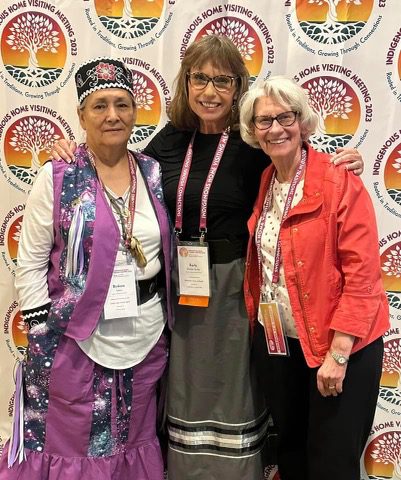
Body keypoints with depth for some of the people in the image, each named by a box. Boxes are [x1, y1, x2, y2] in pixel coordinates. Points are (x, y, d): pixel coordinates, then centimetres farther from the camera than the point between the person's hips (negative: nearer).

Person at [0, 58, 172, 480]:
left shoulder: (155, 173, 2)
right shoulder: (57, 178, -8)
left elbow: (168, 251, 10)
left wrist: (163, 317, 7)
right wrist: (42, 338, -8)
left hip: (146, 334, 4)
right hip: (76, 334, -3)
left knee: (136, 441, 19)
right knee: (71, 443, 12)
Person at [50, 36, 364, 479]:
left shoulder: (253, 143, -10)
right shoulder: (171, 139, 2)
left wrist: (341, 167, -22)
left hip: (232, 286, -4)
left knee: (229, 384, 12)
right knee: (182, 387, 19)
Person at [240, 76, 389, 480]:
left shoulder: (340, 181, -15)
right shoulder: (262, 184, 5)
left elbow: (361, 274, -18)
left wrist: (338, 353, -19)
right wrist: (257, 324, 3)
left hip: (338, 345, -5)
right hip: (276, 343, 6)